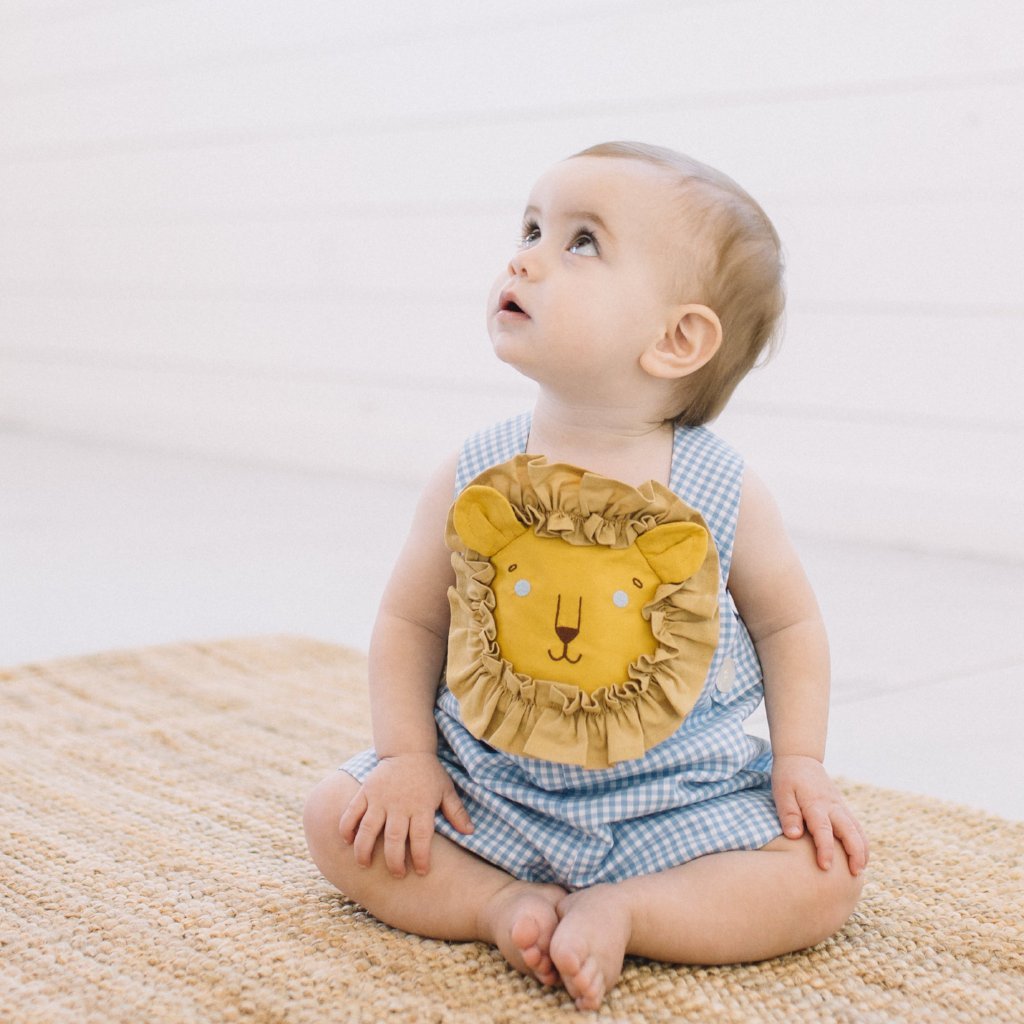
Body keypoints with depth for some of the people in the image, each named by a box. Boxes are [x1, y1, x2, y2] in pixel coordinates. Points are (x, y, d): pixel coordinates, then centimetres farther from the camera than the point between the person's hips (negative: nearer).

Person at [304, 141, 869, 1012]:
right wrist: (406, 756, -8)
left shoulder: (722, 495, -13)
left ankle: (619, 914, -12)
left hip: (677, 802, -1)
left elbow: (789, 624, 3)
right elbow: (410, 621, 2)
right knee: (339, 817, -10)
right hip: (488, 794, 2)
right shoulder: (473, 482, -10)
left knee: (827, 874, -18)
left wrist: (800, 763, -5)